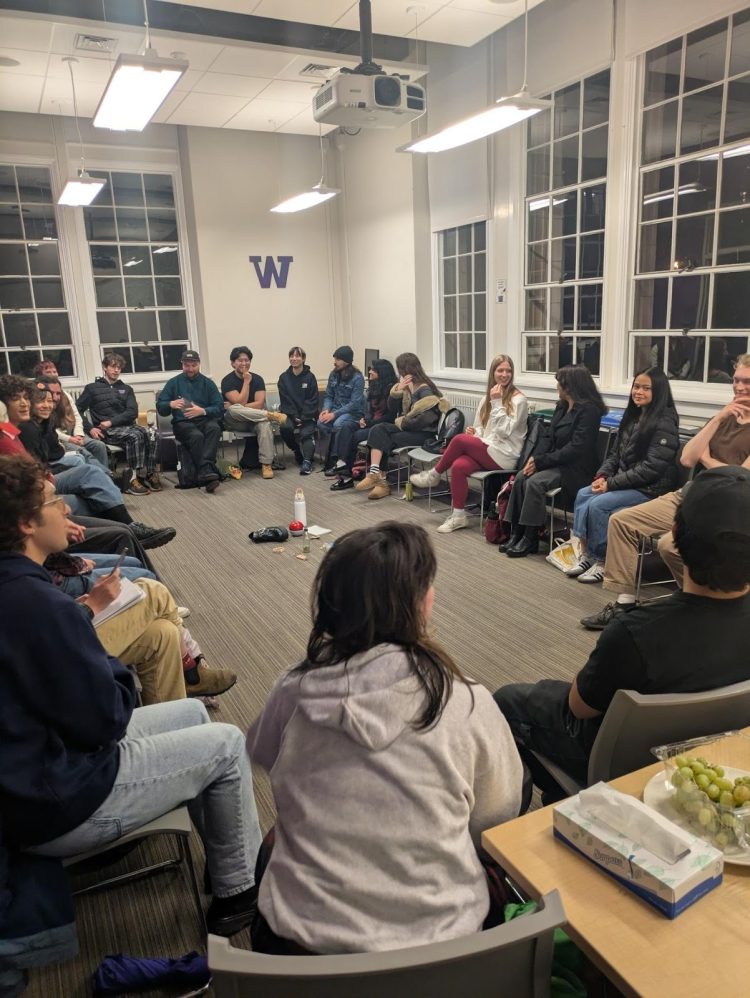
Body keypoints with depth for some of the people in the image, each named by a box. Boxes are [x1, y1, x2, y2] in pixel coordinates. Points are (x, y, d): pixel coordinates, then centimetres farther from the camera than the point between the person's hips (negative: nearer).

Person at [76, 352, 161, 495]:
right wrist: (90, 428, -9)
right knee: (136, 436, -35)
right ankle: (133, 478, -35)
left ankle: (150, 474, -28)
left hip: (128, 425, 3)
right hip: (107, 431, -3)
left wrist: (111, 422, -7)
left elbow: (132, 412, 7)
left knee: (150, 433, -31)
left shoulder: (126, 389, 22)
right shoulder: (92, 388, 14)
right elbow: (77, 410, 6)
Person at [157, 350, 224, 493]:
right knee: (196, 436, -35)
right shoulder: (173, 383, 14)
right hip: (183, 422, -1)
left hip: (205, 419, 1)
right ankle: (207, 472, -45)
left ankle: (205, 470, -49)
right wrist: (171, 404, -15)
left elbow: (219, 408, 4)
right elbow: (160, 407, 9)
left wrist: (202, 411, -16)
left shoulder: (207, 383, 14)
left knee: (214, 428, -35)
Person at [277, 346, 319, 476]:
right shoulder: (284, 377, 5)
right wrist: (295, 417, -13)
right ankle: (298, 451, -2)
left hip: (307, 415, -2)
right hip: (290, 413, 2)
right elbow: (285, 400, 0)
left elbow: (312, 400, -4)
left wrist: (303, 418, -15)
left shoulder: (310, 377, 0)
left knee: (306, 432, -27)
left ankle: (307, 461, -37)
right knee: (285, 427, -26)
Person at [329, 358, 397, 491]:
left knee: (356, 435, -26)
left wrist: (370, 422, -15)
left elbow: (391, 416, -15)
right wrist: (365, 418, -1)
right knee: (346, 427, -18)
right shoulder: (374, 387, 15)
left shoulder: (391, 388, -10)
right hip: (371, 423, 8)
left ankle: (345, 474, -18)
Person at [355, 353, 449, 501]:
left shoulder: (425, 390, -14)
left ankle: (376, 474, -7)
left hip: (424, 433, -8)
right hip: (409, 428, 8)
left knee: (381, 439, -21)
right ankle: (376, 475, -33)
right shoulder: (407, 386, 12)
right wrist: (398, 390, -8)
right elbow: (393, 408, 10)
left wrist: (401, 422, -10)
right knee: (378, 429, -19)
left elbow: (425, 418, -24)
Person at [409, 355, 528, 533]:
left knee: (460, 440, -24)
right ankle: (458, 516, -17)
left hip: (505, 456, -6)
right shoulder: (487, 397, 16)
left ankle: (434, 474, 0)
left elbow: (505, 431, -14)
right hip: (485, 451, 6)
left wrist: (497, 403, -16)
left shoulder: (518, 399, -4)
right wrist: (474, 432, -5)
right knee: (459, 466, -27)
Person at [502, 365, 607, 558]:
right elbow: (548, 436, 11)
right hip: (554, 462, 8)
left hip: (574, 468, -8)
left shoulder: (589, 410, -14)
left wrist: (541, 461, -20)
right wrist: (535, 457, -9)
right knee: (521, 477, -17)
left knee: (535, 482, -28)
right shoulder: (561, 407, 14)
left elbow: (576, 448, -21)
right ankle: (517, 533, -15)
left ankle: (530, 539, -18)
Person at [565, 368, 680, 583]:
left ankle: (602, 561, -8)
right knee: (582, 495, -13)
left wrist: (611, 483, -19)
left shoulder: (664, 423, -14)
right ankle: (585, 554, -11)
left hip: (651, 488, -8)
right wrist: (602, 475, -4)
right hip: (624, 482, 8)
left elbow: (651, 467, -20)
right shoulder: (632, 416, 12)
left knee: (598, 505, -24)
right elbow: (616, 452, 15)